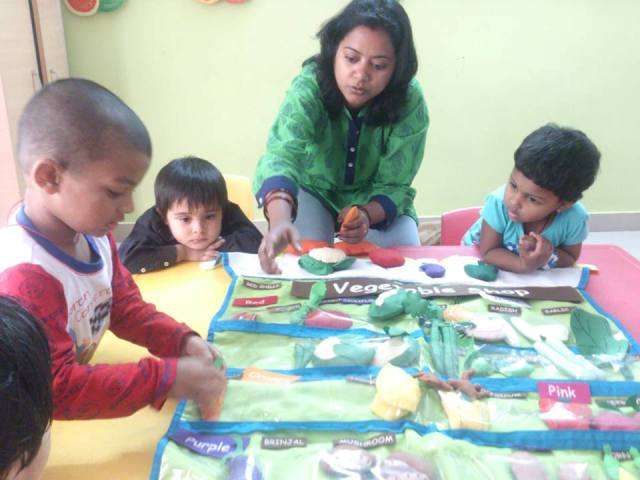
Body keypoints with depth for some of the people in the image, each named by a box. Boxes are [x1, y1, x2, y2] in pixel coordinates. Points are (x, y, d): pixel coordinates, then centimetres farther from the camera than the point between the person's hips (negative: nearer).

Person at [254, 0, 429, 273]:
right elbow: (283, 153, -48)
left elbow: (393, 185, -20)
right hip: (316, 189, -1)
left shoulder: (410, 102, -25)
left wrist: (366, 215, -43)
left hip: (375, 199, 2)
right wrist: (279, 220, -69)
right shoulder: (309, 87, -31)